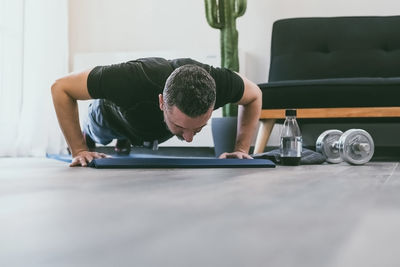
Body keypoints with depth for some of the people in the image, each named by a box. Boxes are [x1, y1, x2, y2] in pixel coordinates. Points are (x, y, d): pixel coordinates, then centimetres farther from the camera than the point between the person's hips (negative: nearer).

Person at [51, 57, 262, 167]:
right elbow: (61, 88, -37)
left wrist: (241, 149, -28)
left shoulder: (219, 82, -45)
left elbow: (254, 95, -19)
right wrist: (79, 151, -39)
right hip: (112, 117, -2)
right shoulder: (131, 81, -52)